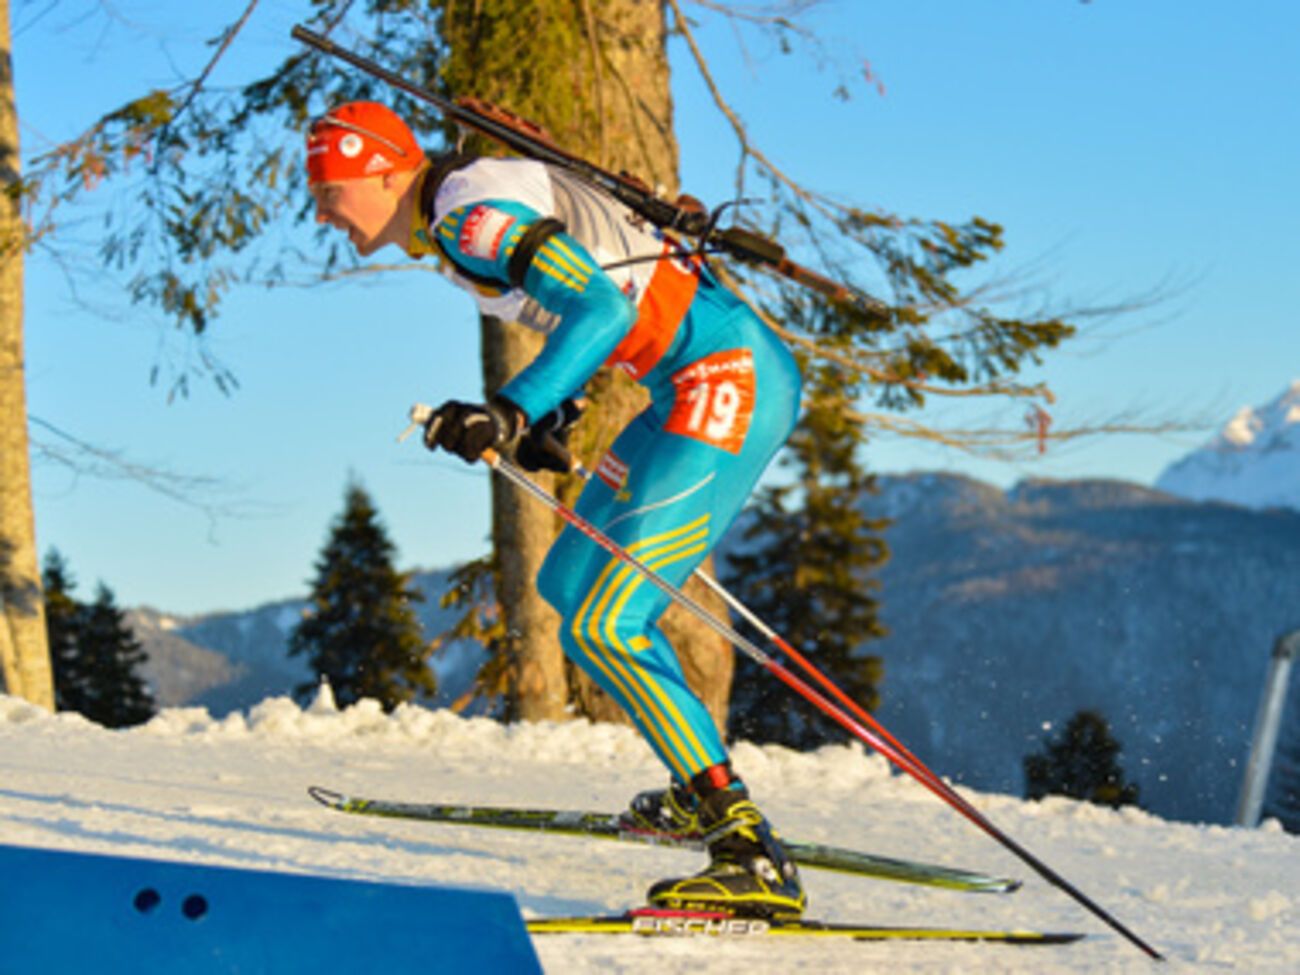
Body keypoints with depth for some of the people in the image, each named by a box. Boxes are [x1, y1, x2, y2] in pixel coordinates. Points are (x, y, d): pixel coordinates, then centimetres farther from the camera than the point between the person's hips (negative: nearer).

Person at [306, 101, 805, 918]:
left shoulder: (469, 213, -14)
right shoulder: (467, 205, 16)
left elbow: (602, 306, -26)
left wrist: (513, 412, -33)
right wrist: (556, 415, 21)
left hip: (728, 376, -11)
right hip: (697, 383, 11)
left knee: (607, 625, -16)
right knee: (570, 587, 19)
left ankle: (753, 856, -18)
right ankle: (705, 790, 27)